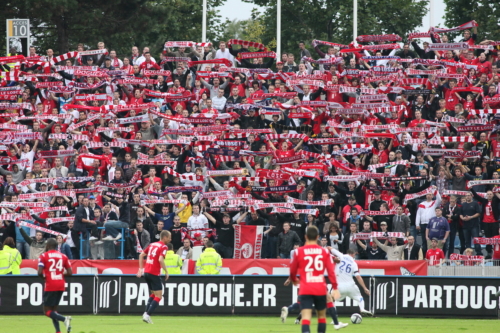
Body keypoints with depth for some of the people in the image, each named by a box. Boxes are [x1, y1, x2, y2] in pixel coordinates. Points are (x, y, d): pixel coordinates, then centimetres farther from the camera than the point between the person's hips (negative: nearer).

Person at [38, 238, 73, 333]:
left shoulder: (44, 256, -4)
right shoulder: (63, 256, 9)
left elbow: (40, 273, -13)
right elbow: (70, 273, 5)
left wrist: (44, 276, 8)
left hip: (50, 286, -5)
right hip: (61, 286, 5)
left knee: (47, 311, 0)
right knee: (53, 309, 18)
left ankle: (64, 319, -24)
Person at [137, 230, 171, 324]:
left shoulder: (152, 244, 15)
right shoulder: (163, 247, -8)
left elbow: (141, 255, 16)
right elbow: (160, 260, -22)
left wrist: (141, 269, 18)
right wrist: (166, 272, -13)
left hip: (146, 272, 8)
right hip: (154, 274, -8)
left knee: (153, 294, 22)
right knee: (159, 296, -2)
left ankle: (146, 313, 11)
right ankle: (147, 315, -12)